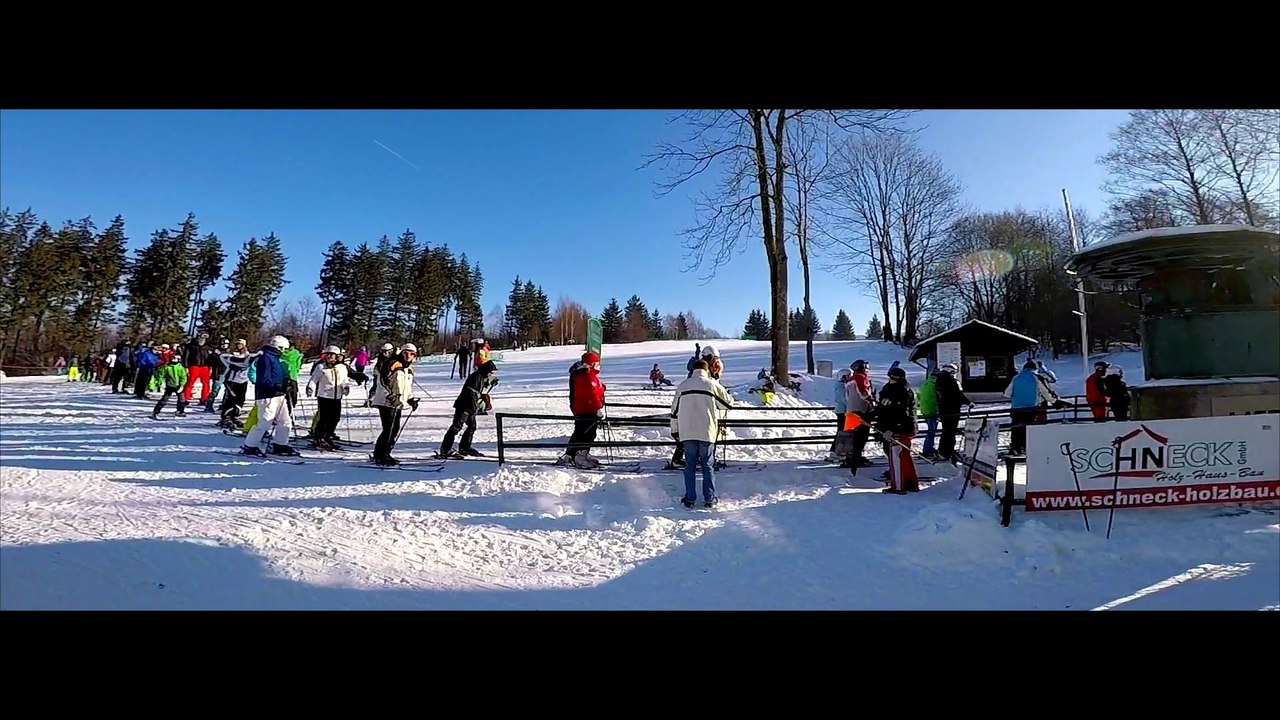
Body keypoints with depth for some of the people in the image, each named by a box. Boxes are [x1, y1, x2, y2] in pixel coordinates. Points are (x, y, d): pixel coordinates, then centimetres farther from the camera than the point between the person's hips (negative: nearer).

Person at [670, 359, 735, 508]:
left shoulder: (682, 385, 4)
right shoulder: (712, 385, -3)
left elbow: (675, 410, 8)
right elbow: (729, 403, 8)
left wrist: (674, 430, 17)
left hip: (687, 433, 2)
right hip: (707, 432, -1)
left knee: (690, 466, 11)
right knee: (707, 466, 10)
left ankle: (689, 499, 11)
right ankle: (709, 499, 11)